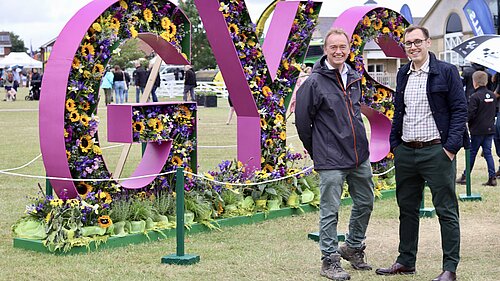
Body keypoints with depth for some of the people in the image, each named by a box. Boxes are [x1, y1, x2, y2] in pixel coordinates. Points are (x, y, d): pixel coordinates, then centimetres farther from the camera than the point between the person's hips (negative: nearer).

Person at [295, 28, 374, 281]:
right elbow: (302, 120, -5)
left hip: (360, 156, 7)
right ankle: (329, 260, 11)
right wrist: (316, 151, 3)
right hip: (331, 160, -7)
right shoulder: (314, 82, -11)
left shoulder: (354, 78, 9)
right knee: (330, 211, 0)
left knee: (365, 203, 15)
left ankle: (353, 247, 34)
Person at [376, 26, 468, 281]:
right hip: (406, 152, 6)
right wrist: (395, 143, 11)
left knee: (446, 211, -2)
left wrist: (451, 146, -14)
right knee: (407, 209, 13)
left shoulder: (446, 71, -4)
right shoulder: (403, 74, 12)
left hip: (436, 151, -6)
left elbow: (459, 109, -7)